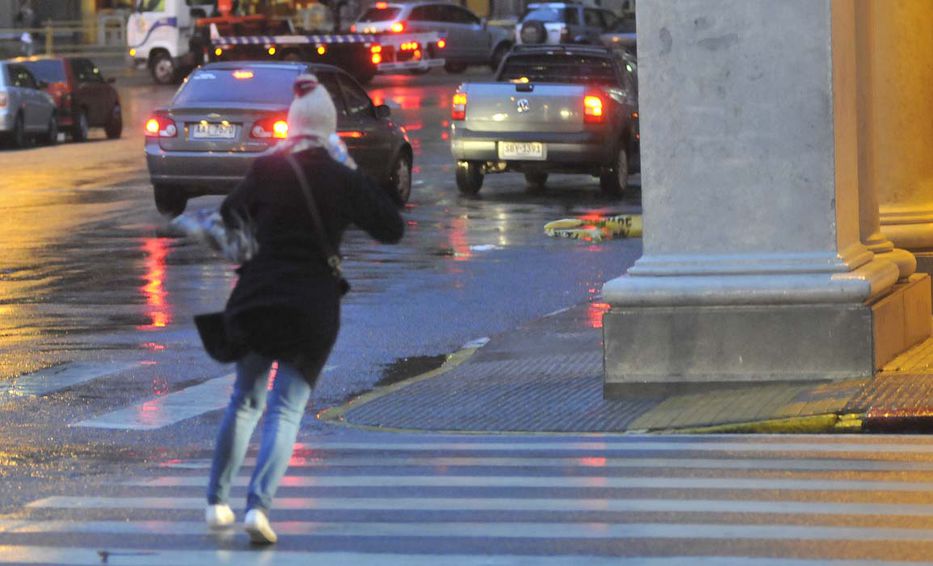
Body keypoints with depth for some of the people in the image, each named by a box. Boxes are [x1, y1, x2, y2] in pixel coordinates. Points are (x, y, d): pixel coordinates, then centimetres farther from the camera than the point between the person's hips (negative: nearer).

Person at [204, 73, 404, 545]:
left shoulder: (265, 171, -1)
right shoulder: (341, 180, -4)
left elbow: (231, 214, 18)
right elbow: (392, 229, 8)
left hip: (256, 301, 2)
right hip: (314, 307, -2)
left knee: (245, 400, 19)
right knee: (287, 409, -1)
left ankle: (217, 501, 22)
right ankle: (258, 505, -19)